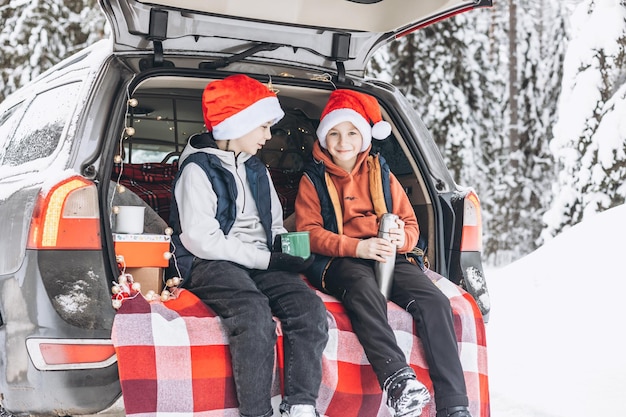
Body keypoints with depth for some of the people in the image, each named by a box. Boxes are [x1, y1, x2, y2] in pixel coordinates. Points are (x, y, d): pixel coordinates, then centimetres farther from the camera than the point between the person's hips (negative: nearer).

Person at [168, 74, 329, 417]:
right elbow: (202, 240, -13)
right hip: (211, 264, -6)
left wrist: (286, 252, 2)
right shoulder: (198, 169, -3)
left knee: (309, 307, -24)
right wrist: (267, 260, -14)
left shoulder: (256, 170, 20)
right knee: (254, 314, -36)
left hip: (259, 262, 6)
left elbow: (275, 226, 27)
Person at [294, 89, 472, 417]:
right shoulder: (313, 179, 11)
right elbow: (308, 231, -1)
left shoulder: (382, 174, 19)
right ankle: (397, 378, -54)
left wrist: (402, 238, -10)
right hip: (339, 261, -3)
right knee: (364, 290, -40)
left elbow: (410, 223, 17)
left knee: (434, 301, -25)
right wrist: (357, 246, -17)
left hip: (389, 256, 3)